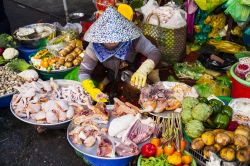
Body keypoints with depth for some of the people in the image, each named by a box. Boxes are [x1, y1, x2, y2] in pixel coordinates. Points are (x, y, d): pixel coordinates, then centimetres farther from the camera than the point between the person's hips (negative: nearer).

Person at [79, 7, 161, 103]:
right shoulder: (94, 47, -29)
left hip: (133, 76, -1)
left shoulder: (132, 39, -34)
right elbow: (84, 71, -23)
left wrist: (143, 70, -57)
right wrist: (92, 90, -44)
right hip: (111, 76, 2)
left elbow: (155, 53, -36)